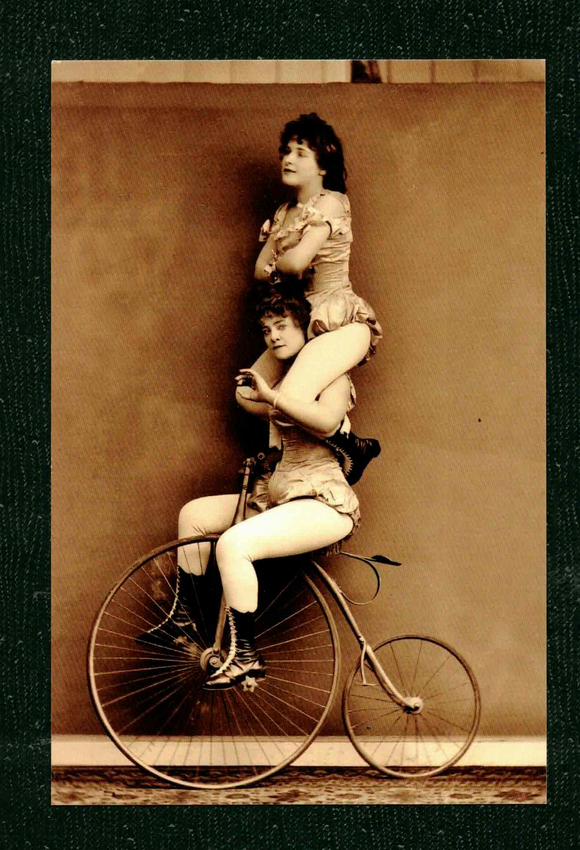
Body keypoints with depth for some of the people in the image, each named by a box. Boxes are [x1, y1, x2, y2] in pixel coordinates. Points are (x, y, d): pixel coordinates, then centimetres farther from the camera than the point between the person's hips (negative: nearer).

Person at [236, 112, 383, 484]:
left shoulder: (332, 203, -8)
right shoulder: (284, 213, 17)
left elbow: (295, 261, -17)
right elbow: (261, 270, 9)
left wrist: (277, 261, 5)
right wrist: (287, 264, -8)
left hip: (341, 322, -9)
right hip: (302, 323, 9)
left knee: (290, 399, -26)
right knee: (248, 394, 5)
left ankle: (351, 446, 1)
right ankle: (345, 438, 9)